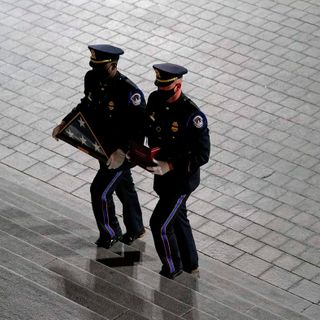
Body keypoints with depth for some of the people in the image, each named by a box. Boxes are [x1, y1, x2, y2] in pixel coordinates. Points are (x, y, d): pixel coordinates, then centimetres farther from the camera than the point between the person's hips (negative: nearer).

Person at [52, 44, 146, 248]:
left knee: (100, 191, -4)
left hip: (123, 152, -7)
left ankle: (111, 233, 21)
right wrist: (65, 123, 1)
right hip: (103, 146, 7)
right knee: (123, 187, 23)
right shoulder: (92, 78, -9)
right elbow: (87, 105, 10)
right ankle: (135, 229, 44)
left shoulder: (130, 92, -32)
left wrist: (122, 152, -37)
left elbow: (140, 126, -28)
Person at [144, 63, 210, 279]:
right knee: (177, 218, 22)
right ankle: (190, 265, 42)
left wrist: (170, 166, -31)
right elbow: (146, 126, 9)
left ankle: (172, 269, 20)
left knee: (159, 224, -3)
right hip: (163, 174, 8)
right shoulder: (155, 99, -8)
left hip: (182, 178, -8)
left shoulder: (192, 115, -29)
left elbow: (202, 155, -25)